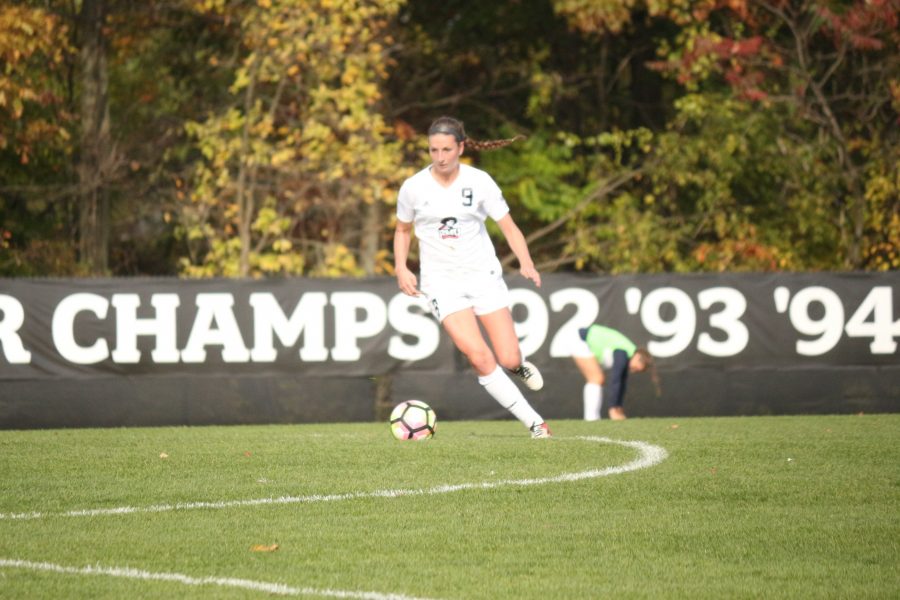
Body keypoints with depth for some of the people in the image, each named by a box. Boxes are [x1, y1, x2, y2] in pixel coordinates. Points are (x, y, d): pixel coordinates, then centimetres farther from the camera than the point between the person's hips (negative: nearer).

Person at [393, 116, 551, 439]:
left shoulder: (479, 182, -6)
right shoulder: (413, 188, -4)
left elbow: (509, 227, -3)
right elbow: (403, 230, 13)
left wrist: (526, 263, -19)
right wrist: (401, 268, -2)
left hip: (483, 275, 1)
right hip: (442, 281, -1)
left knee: (509, 360, -5)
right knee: (479, 358, -18)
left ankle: (519, 363, 36)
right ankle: (534, 422, -7)